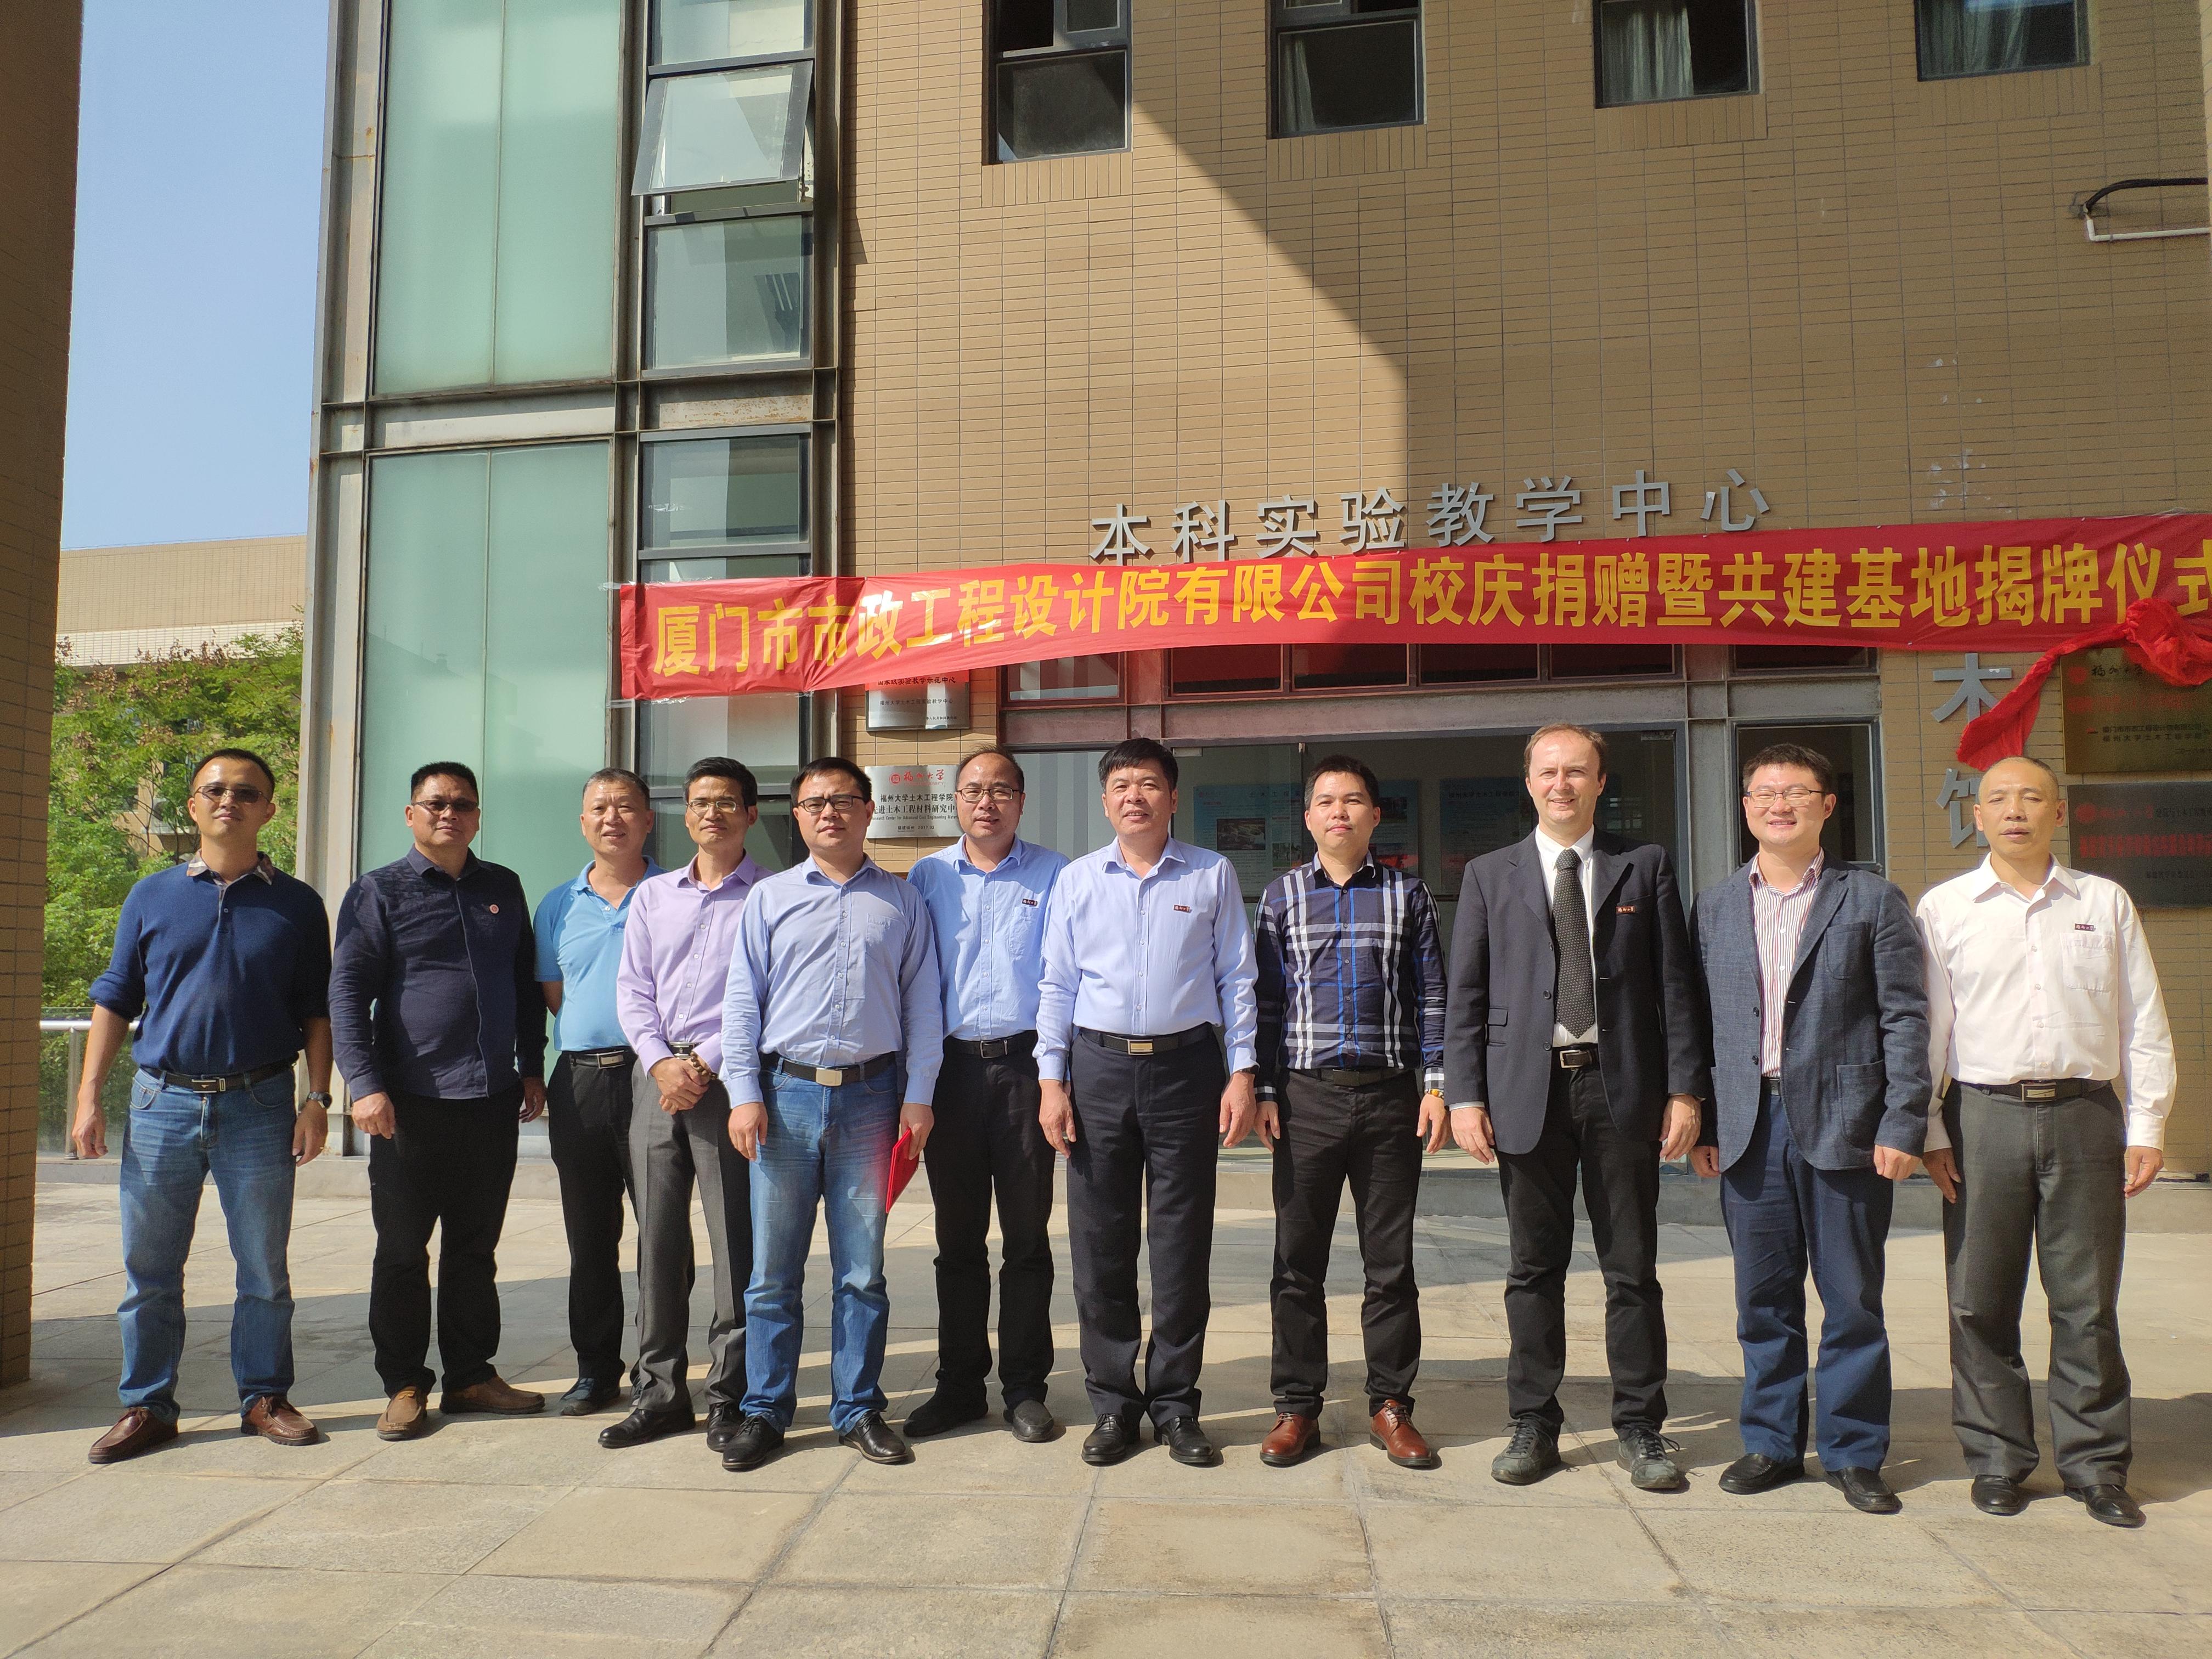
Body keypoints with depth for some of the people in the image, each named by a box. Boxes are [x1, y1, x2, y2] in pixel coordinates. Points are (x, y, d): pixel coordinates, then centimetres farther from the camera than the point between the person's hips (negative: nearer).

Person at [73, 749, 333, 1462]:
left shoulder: (296, 905, 5)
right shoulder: (152, 897, 8)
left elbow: (316, 1012, 6)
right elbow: (114, 1002, 10)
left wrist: (317, 1100, -2)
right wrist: (88, 1097, 3)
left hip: (260, 1106, -1)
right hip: (163, 1104, 1)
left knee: (265, 1266, 5)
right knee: (150, 1268, 7)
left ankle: (264, 1397, 17)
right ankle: (146, 1406, 19)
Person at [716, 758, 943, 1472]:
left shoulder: (901, 902, 9)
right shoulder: (770, 898, 9)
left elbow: (922, 1005, 8)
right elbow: (741, 1001, 6)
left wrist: (919, 1097, 0)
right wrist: (744, 1094, -3)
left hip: (871, 1097, 0)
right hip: (786, 1095, 0)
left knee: (862, 1271, 7)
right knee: (773, 1270, 5)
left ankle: (858, 1409, 19)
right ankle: (765, 1411, 17)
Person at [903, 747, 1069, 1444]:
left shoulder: (1053, 874, 4)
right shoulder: (928, 877, 9)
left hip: (1025, 1065, -2)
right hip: (951, 1067, 2)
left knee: (1026, 1236, 5)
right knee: (958, 1237, 9)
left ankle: (1025, 1386, 16)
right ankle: (958, 1384, 20)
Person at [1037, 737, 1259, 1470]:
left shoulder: (1212, 875, 5)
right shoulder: (1077, 880, 8)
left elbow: (1236, 978, 5)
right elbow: (1057, 985, 9)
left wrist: (1242, 1072, -2)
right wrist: (1051, 1079, 2)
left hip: (1186, 1062, -1)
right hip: (1099, 1064, 1)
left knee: (1183, 1244, 4)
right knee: (1099, 1243, 5)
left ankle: (1175, 1403, 18)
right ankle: (1113, 1403, 18)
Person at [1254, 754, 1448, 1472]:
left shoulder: (1407, 894, 7)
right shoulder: (1282, 895, 7)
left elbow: (1430, 998, 7)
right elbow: (1268, 1000, 7)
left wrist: (1435, 1086, -1)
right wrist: (1265, 1092, 1)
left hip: (1390, 1096, 0)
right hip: (1307, 1096, 0)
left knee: (1391, 1262, 7)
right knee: (1298, 1260, 5)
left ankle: (1390, 1405, 20)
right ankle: (1298, 1406, 16)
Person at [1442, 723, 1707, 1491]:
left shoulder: (1646, 867, 7)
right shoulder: (1489, 876, 8)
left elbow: (1676, 984, 5)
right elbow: (1465, 995, 5)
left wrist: (1685, 1087, -2)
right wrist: (1465, 1095, -3)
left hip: (1623, 1088, 0)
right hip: (1528, 1089, 0)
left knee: (1633, 1269, 7)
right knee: (1534, 1269, 7)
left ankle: (1640, 1428, 20)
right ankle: (1534, 1425, 19)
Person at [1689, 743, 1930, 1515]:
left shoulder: (1871, 900, 3)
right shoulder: (1713, 906, 10)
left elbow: (1905, 1018, -1)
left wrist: (1903, 1125, -8)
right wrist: (1701, 1123, 4)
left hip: (1844, 1125, -2)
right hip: (1750, 1126, 2)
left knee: (1853, 1300, 6)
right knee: (1764, 1299, 9)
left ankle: (1853, 1454, 19)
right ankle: (1771, 1443, 22)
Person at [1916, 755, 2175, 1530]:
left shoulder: (2106, 903, 8)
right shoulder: (1943, 908, 5)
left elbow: (2144, 1024, 9)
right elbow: (1924, 1028, 4)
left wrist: (2146, 1129, 3)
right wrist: (1929, 1132, -1)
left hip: (2085, 1115, 1)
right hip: (1983, 1116, 0)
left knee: (2088, 1302, 5)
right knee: (1981, 1300, 4)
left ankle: (2095, 1465, 19)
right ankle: (1997, 1459, 17)